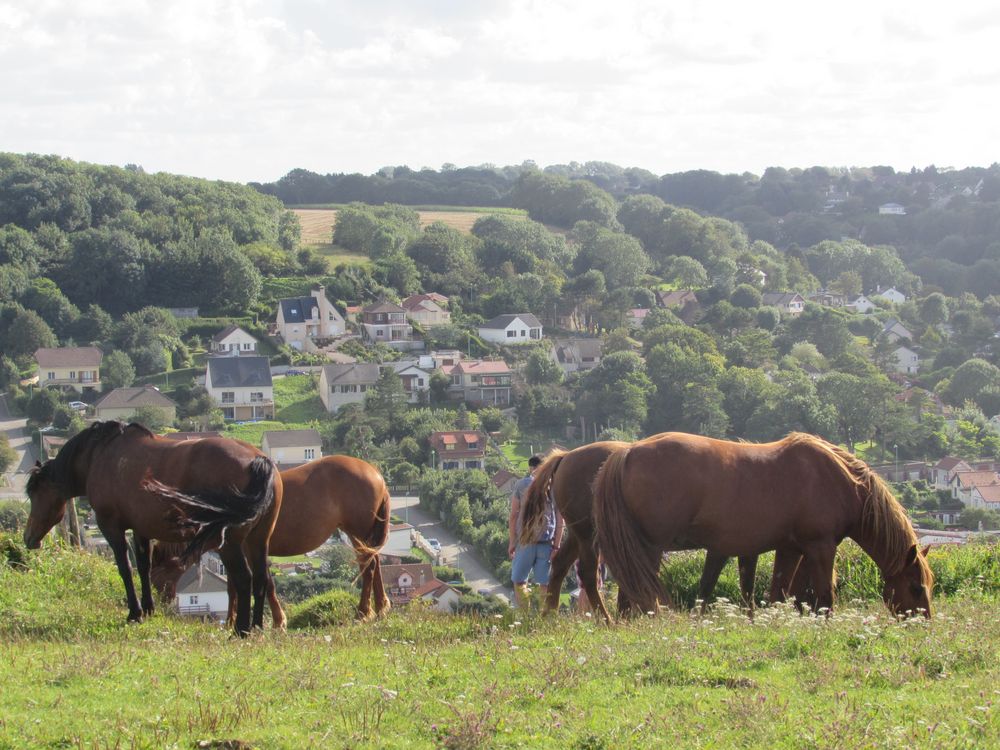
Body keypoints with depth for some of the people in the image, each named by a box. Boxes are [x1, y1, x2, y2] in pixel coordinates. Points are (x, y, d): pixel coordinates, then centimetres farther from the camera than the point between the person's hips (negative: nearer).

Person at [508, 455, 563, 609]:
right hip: (547, 542, 2)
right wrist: (556, 546, 3)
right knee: (544, 584, 5)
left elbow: (513, 516, -1)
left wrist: (512, 542, 4)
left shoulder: (522, 485, 2)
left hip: (525, 541, -2)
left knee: (519, 580, 8)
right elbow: (560, 521, 2)